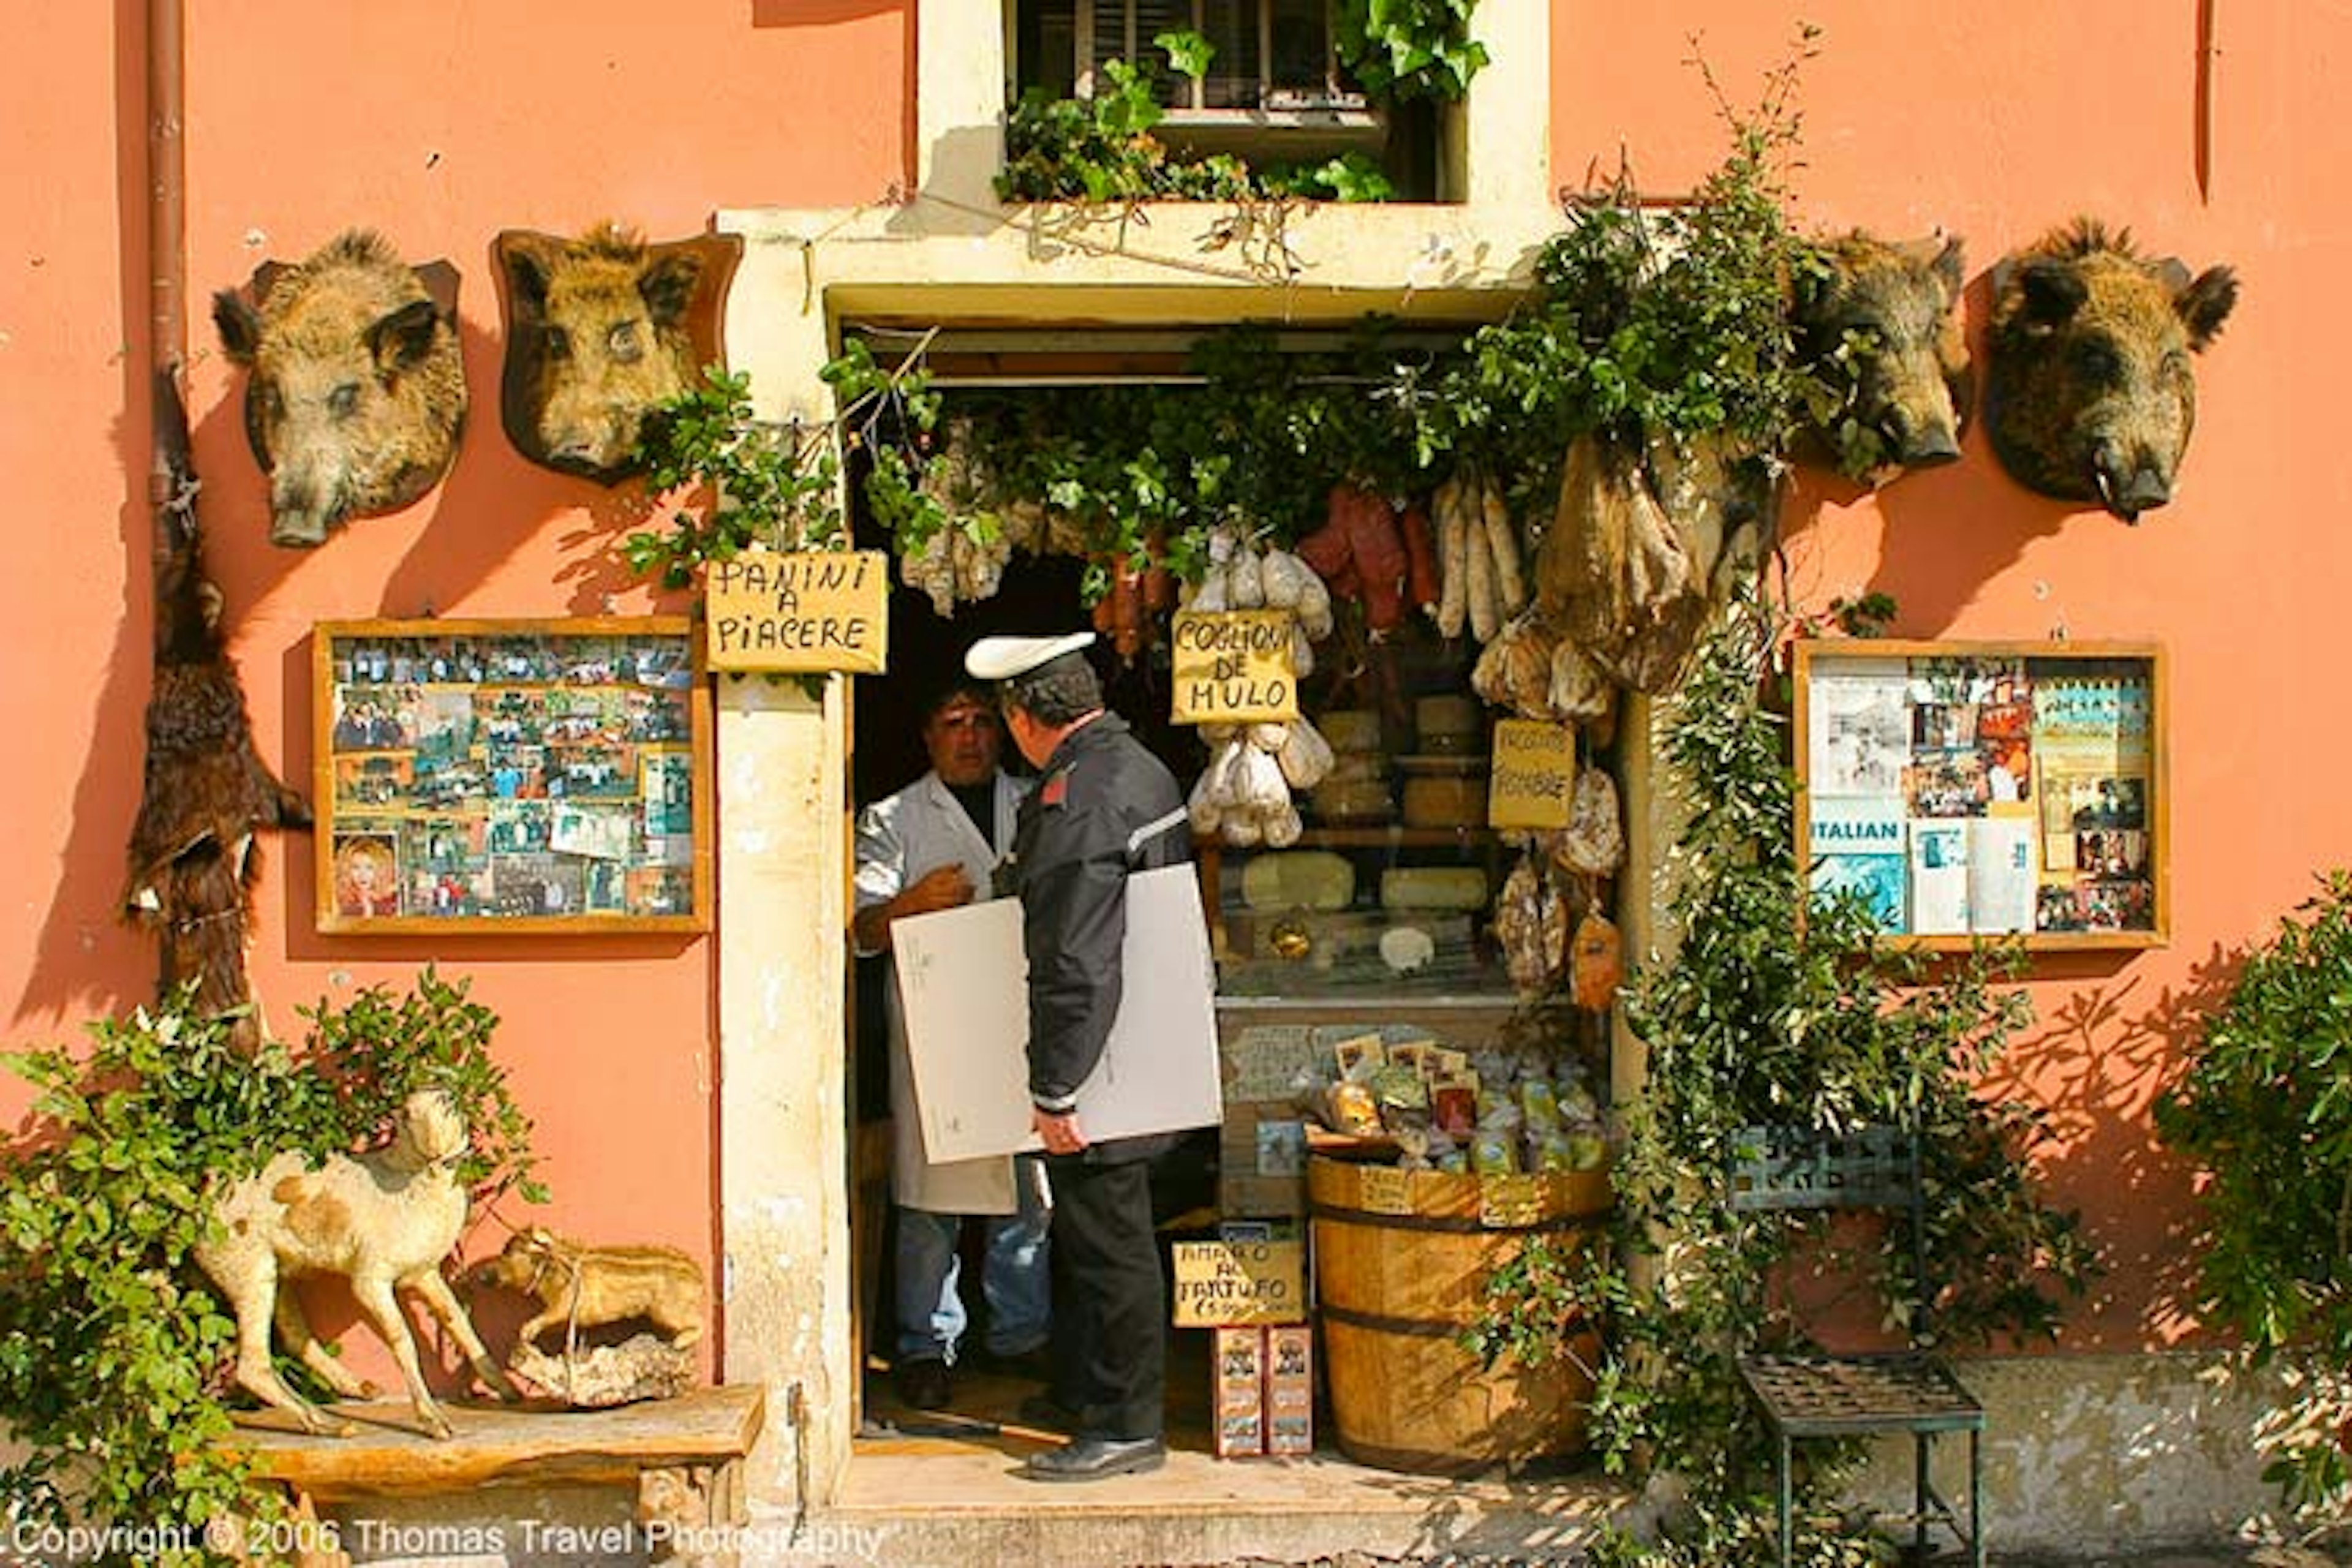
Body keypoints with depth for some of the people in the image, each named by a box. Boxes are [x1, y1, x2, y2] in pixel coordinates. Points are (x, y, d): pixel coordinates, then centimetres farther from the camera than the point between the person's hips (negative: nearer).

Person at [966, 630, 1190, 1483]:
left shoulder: (1074, 803, -22)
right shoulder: (1145, 768, 9)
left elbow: (1073, 965, -26)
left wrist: (1053, 1090, -22)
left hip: (1102, 1065, -10)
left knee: (1108, 1242, 0)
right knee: (1088, 1232, 21)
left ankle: (1129, 1426, 9)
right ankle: (1080, 1391, 34)